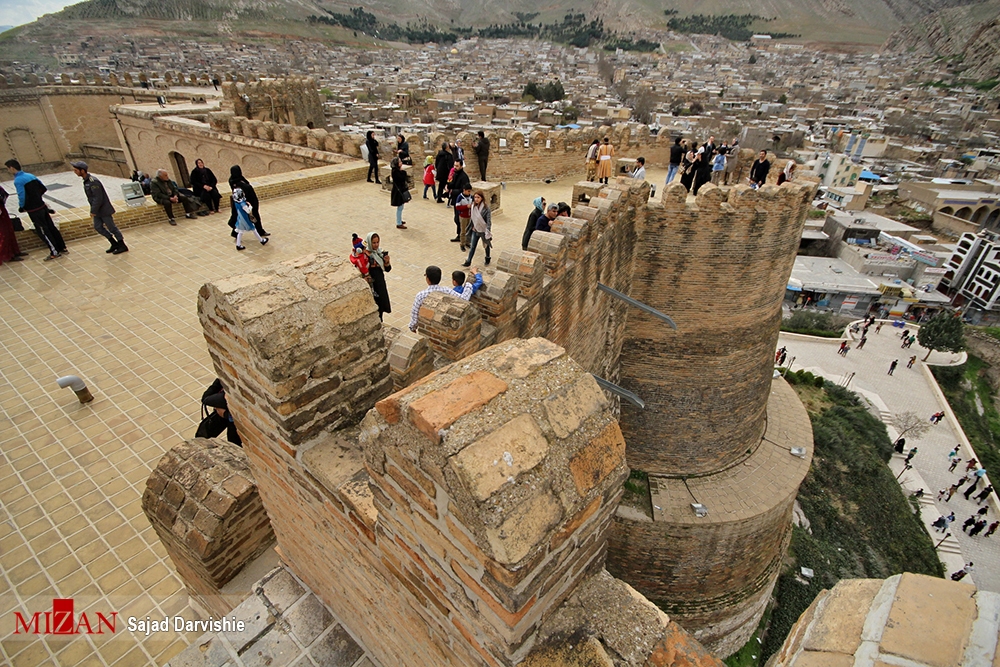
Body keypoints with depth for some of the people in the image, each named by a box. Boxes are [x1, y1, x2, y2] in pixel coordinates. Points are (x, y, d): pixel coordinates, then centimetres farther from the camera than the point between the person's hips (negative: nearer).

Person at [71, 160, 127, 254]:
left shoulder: (93, 182, -22)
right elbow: (91, 197, 15)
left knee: (111, 227, -1)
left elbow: (98, 198, -23)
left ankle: (122, 246, 9)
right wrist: (93, 210, 14)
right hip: (97, 210, 10)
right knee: (98, 227, 11)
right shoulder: (86, 181, 8)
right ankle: (114, 244, 19)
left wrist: (93, 211, -17)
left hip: (104, 210, -10)